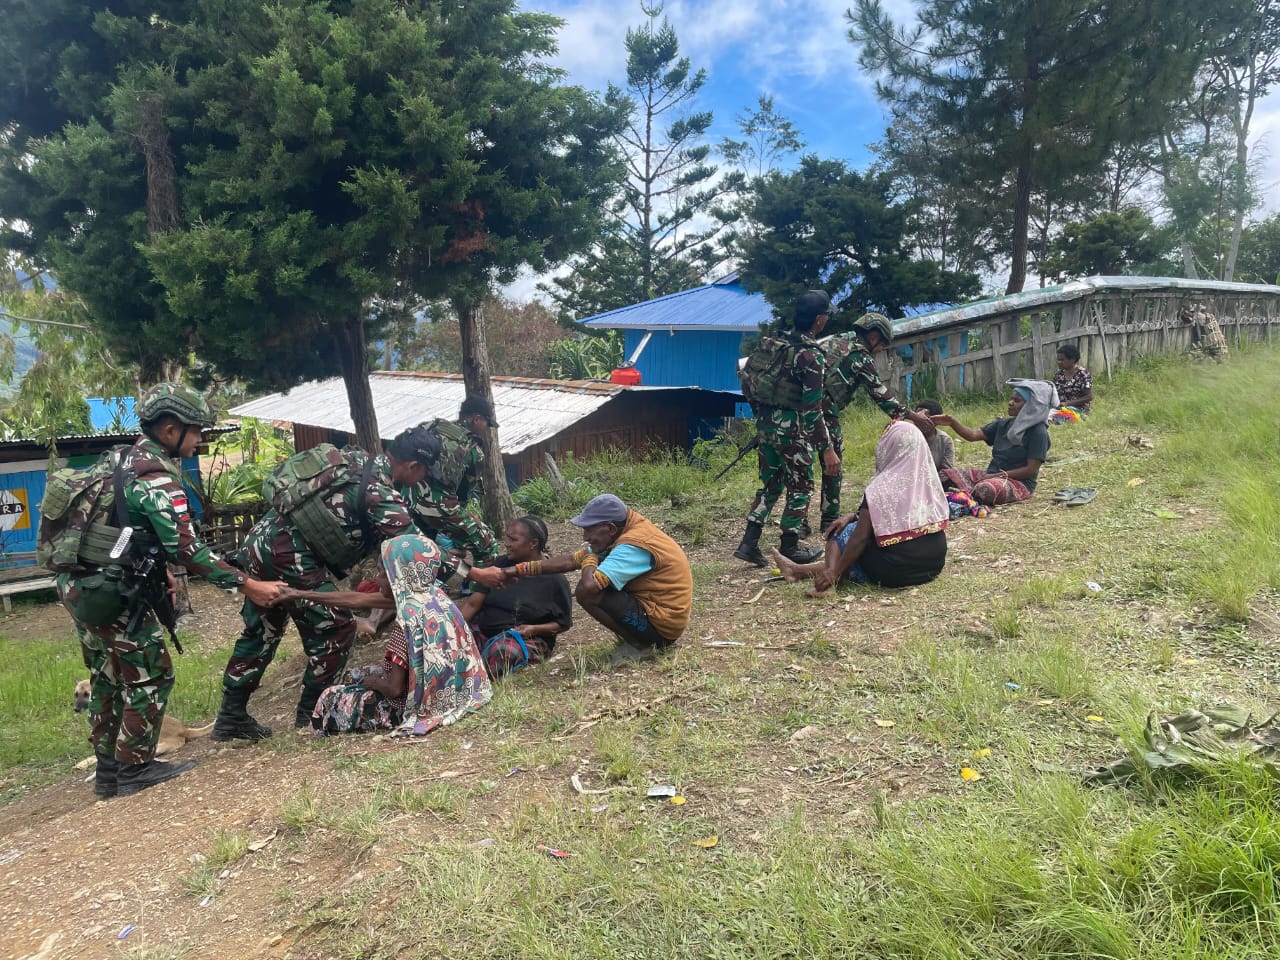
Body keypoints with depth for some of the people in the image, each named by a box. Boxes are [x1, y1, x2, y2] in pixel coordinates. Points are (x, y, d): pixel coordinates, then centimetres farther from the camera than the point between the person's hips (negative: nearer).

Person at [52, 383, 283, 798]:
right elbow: (187, 549, -24)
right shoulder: (157, 475, -18)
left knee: (108, 677, 18)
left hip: (81, 585, 10)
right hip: (110, 592, -10)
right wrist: (247, 585, -23)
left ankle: (108, 771, 27)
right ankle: (135, 769, 12)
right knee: (150, 675, 2)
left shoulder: (125, 460, 11)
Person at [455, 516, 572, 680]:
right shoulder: (501, 565, 10)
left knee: (503, 650, -39)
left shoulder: (554, 578, -2)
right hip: (483, 629, 5)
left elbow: (564, 623, 2)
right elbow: (473, 603, 6)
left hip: (525, 637, -5)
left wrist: (535, 629, -15)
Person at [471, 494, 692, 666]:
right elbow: (570, 560, 5)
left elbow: (589, 586, -36)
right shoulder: (627, 530, 3)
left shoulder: (634, 546, -26)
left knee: (588, 594, -19)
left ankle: (643, 645, -4)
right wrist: (518, 570, 1)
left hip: (662, 624, -10)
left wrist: (591, 557, -12)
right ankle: (640, 638, 11)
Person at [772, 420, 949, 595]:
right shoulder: (927, 478, 6)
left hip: (897, 571, -7)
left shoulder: (881, 487, -15)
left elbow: (861, 537, -13)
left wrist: (834, 571, -6)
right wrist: (853, 517, 15)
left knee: (842, 534, 11)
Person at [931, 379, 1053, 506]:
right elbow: (974, 435, 2)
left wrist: (997, 476, -15)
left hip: (1019, 483, -7)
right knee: (945, 476, -9)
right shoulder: (1004, 424, 12)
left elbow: (1031, 470, -13)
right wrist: (952, 422, -15)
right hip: (992, 474, 7)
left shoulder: (1038, 432, -8)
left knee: (986, 489, -40)